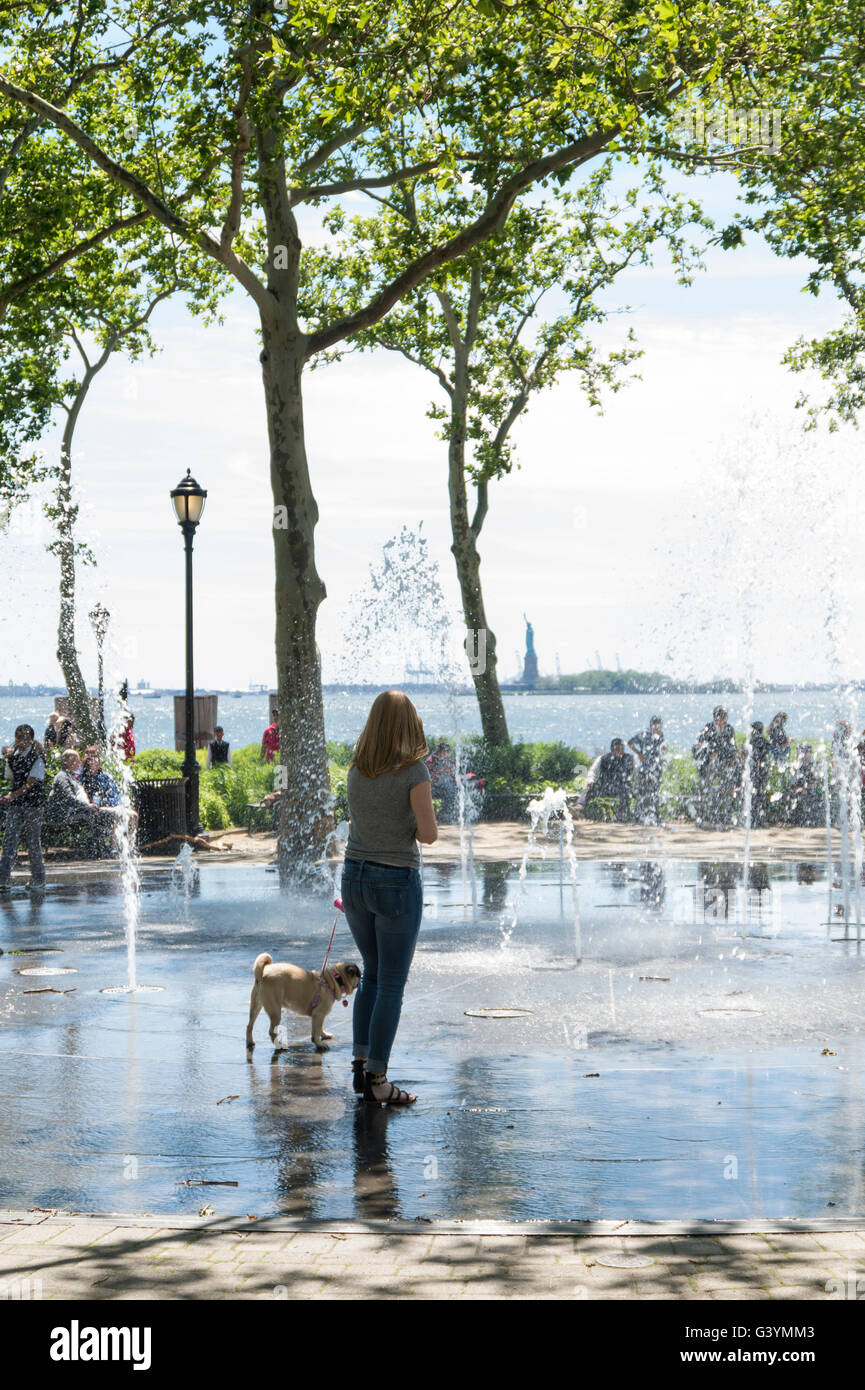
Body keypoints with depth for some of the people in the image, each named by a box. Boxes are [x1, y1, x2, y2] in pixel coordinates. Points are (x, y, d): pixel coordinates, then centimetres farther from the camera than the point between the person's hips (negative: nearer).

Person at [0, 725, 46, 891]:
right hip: (15, 804, 4)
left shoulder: (37, 758, -7)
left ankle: (38, 879, 11)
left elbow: (30, 783, -15)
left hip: (33, 804, -4)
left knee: (33, 842, 1)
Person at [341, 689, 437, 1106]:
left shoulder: (356, 769, 3)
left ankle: (360, 1064, 19)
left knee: (372, 974, 21)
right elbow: (429, 834, -15)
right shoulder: (413, 770, -15)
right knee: (391, 985, 3)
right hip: (397, 883, -6)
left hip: (355, 877, 6)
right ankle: (377, 1080, 5)